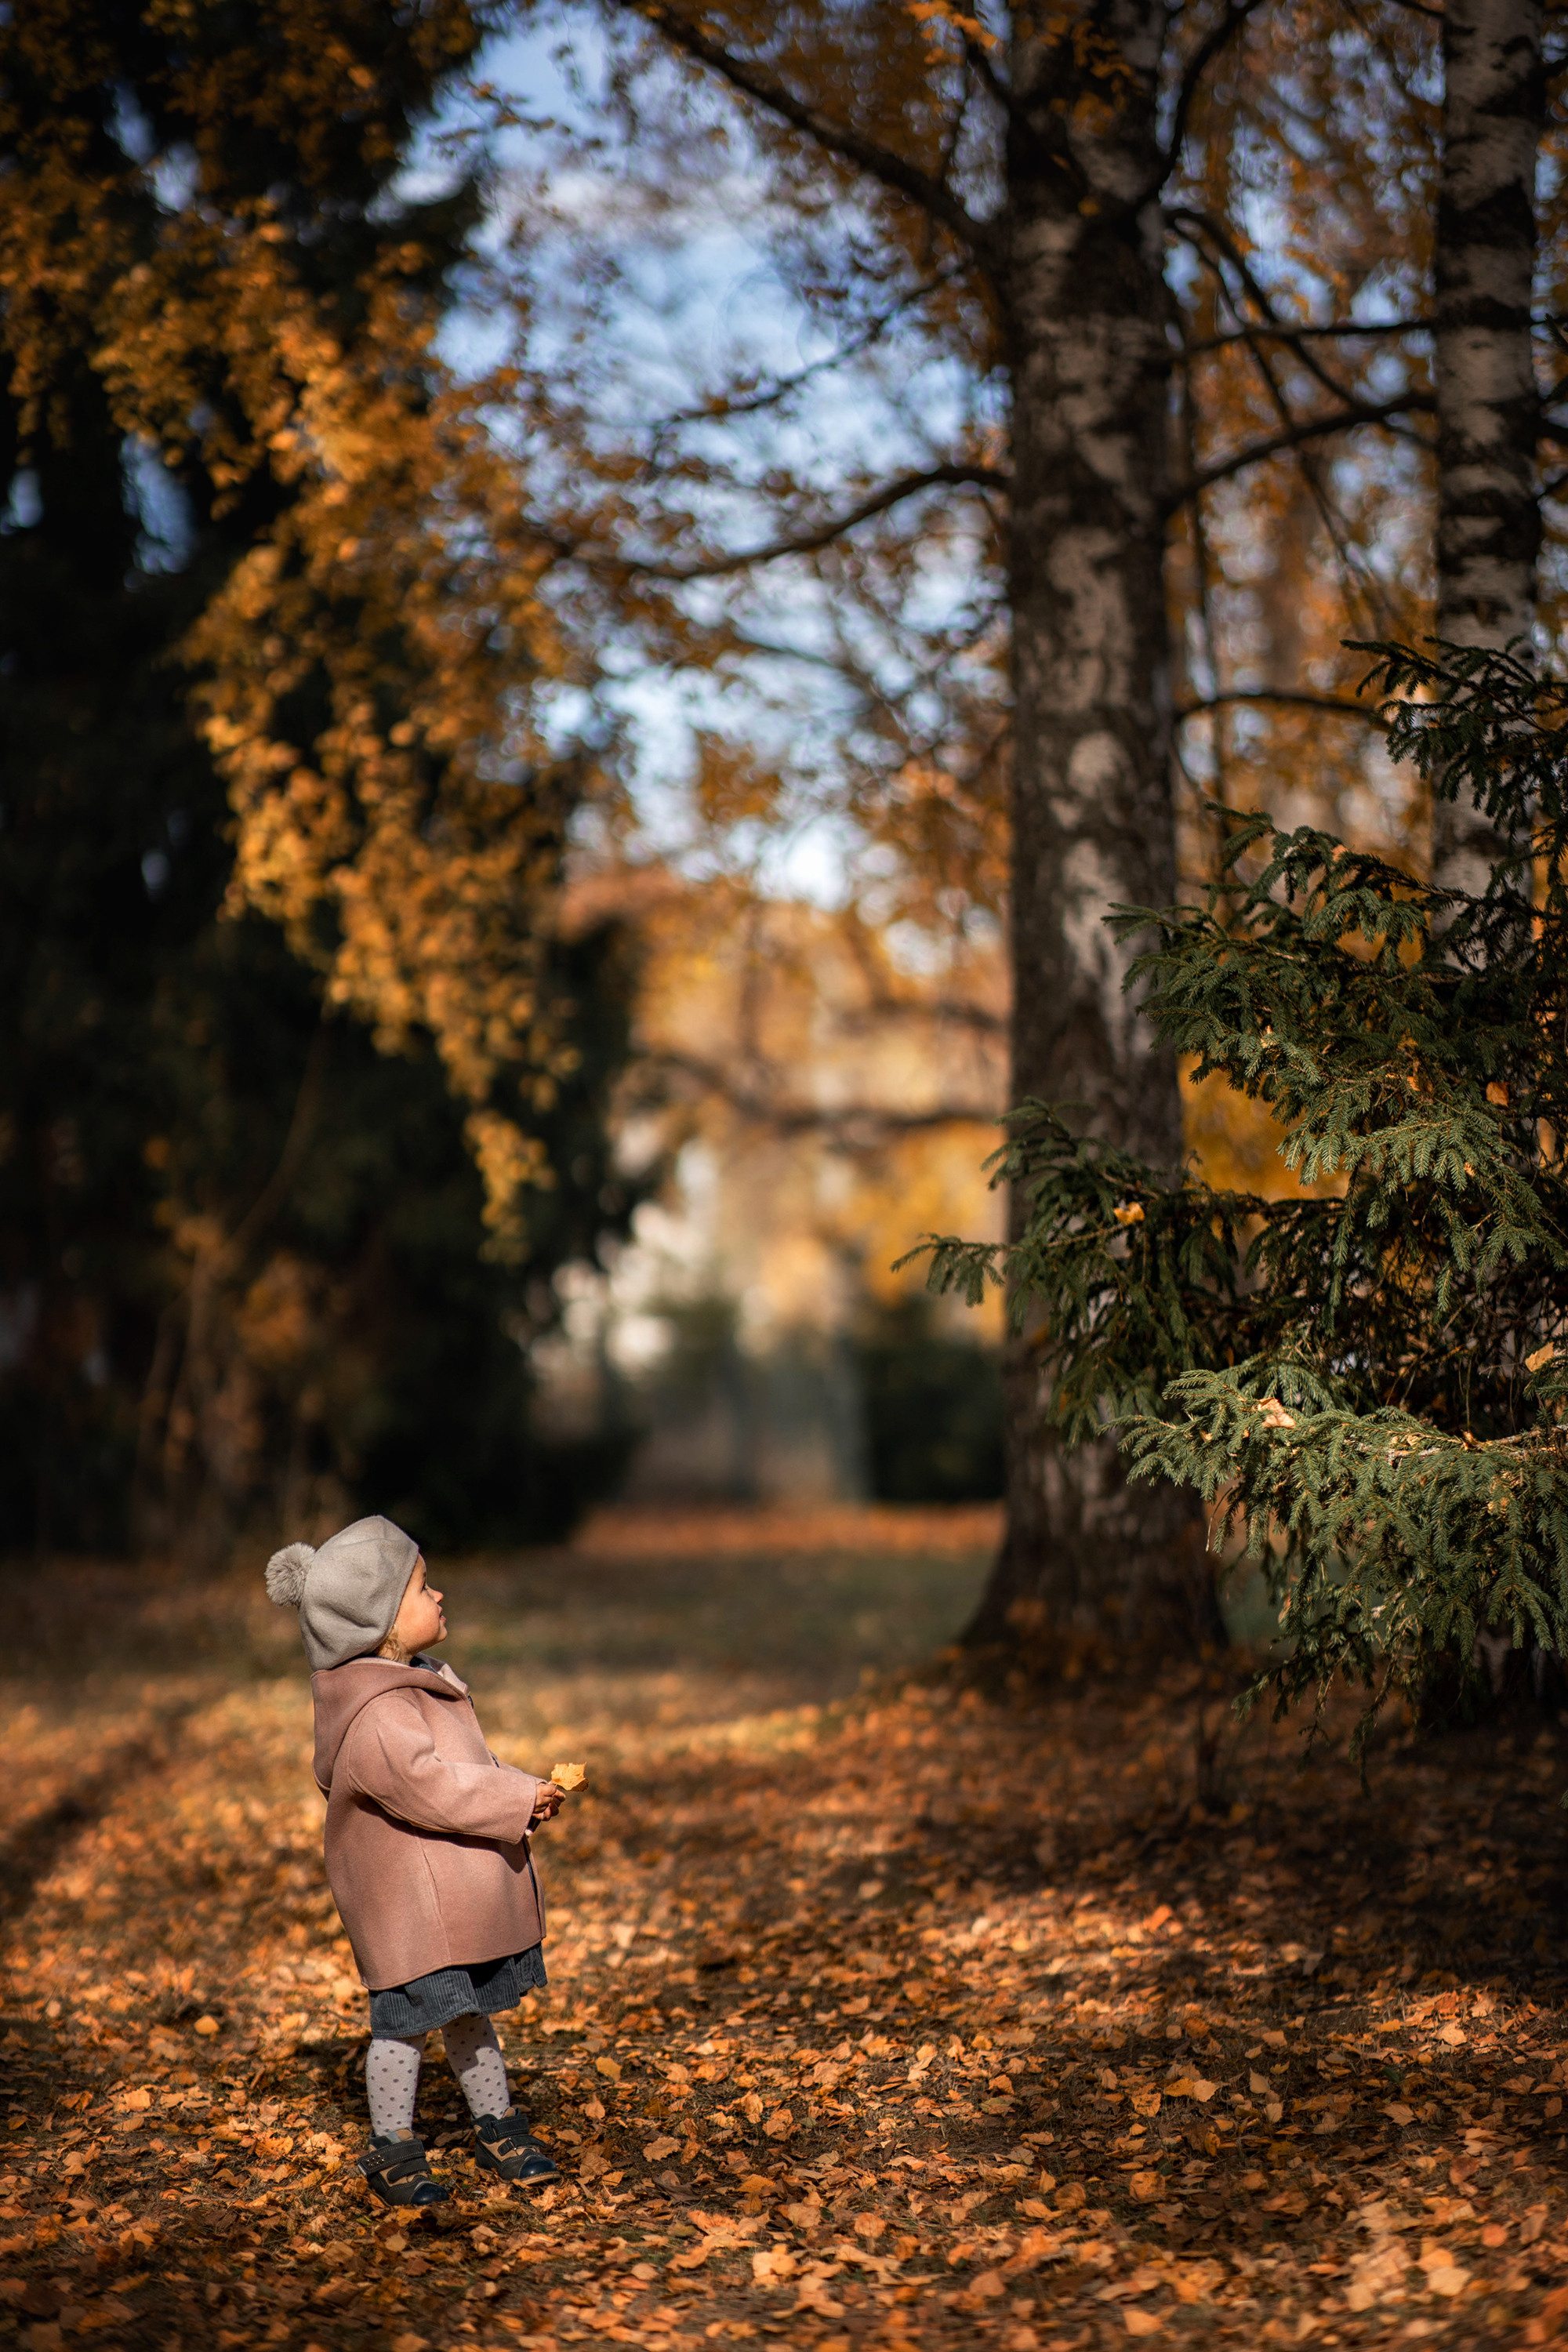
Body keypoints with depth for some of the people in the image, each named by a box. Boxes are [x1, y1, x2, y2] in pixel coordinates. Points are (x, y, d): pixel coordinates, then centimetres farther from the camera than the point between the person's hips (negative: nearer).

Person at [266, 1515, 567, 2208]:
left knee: (468, 2012, 20)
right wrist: (520, 1800, -22)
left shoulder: (419, 1685, 10)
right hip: (407, 1900, -9)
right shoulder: (375, 1716, -24)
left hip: (461, 1889, 10)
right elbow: (429, 1787, -30)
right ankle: (392, 2148, 13)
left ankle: (497, 2125, 32)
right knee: (410, 2015, -2)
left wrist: (524, 1793, 3)